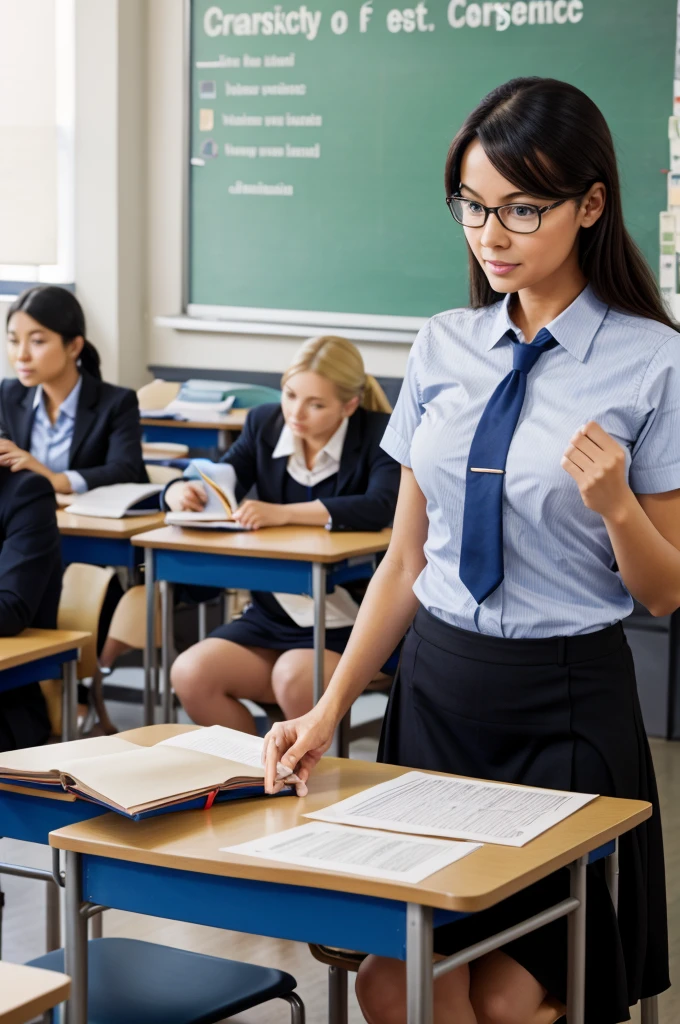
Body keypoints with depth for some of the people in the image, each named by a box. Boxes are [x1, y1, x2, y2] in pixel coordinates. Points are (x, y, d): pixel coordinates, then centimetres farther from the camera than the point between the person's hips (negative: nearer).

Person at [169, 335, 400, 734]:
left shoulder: (378, 434, -8)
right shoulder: (265, 424, 8)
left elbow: (380, 507, -25)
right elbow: (222, 481, 8)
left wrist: (284, 513, -32)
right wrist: (182, 491, -17)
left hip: (346, 620, -5)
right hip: (272, 612, 6)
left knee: (293, 679, -33)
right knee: (190, 674, -16)